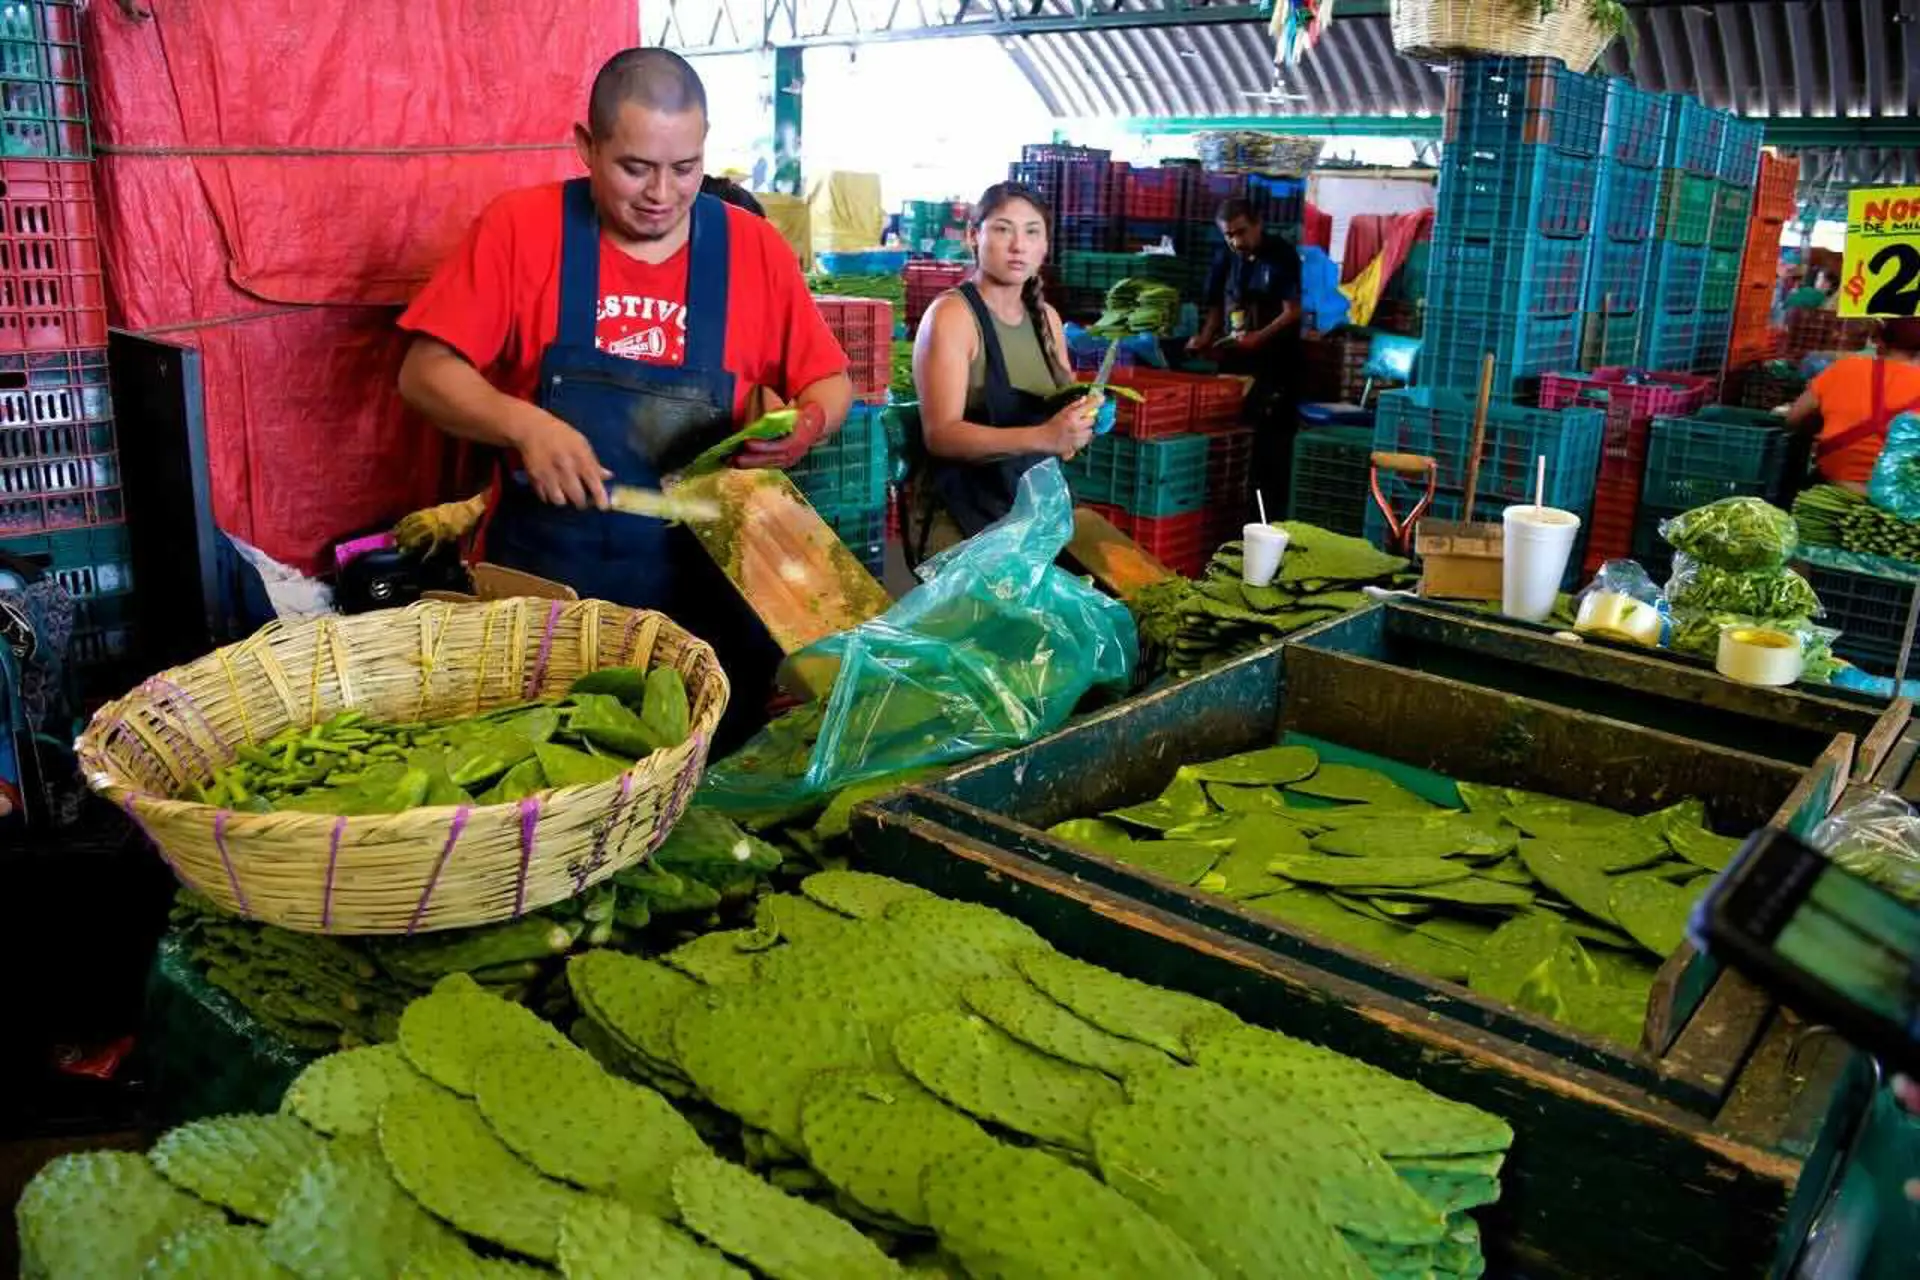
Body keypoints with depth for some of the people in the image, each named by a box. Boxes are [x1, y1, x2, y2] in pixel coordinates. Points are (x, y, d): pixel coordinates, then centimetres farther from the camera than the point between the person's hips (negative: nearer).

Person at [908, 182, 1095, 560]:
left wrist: (1084, 420, -5)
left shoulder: (1047, 318, 11)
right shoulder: (950, 315, -9)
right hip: (961, 514, -6)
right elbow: (940, 435, -20)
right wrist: (1043, 436, -31)